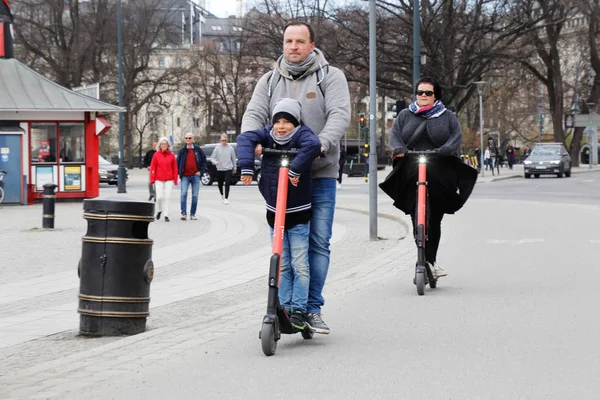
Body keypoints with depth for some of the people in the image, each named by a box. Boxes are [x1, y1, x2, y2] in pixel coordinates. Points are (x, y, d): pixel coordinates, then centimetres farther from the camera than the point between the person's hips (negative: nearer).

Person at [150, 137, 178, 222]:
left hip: (169, 179, 1)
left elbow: (175, 168, 6)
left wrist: (175, 180, 2)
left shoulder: (171, 155, 4)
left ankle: (166, 215, 3)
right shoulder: (156, 155, 1)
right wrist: (152, 180, -5)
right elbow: (152, 168, 1)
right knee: (159, 197, -6)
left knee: (167, 197, -3)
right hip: (159, 179, -1)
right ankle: (160, 210, 22)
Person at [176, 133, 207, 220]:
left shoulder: (198, 150, 5)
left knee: (195, 195, 4)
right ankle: (184, 213, -16)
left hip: (195, 176, 1)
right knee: (183, 193, -15)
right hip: (185, 176, -1)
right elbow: (178, 163, 9)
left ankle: (192, 214, 11)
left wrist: (201, 171, -2)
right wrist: (178, 174, 0)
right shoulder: (182, 151, 6)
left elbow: (204, 160, 8)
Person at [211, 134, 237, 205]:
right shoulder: (217, 148, 0)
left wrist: (234, 168, 15)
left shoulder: (230, 148, 1)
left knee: (227, 184, -13)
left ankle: (226, 198, -11)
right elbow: (213, 158, 1)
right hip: (219, 169, 1)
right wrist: (215, 162, -21)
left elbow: (233, 159, 11)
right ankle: (222, 195, 39)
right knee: (220, 184, 13)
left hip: (228, 169, -1)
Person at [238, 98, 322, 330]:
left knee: (299, 265, -2)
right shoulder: (268, 135, 0)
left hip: (298, 214, -4)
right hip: (274, 213, 4)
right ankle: (284, 308, 14)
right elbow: (246, 138, -14)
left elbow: (313, 145, -31)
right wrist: (246, 166, -27)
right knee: (281, 265, 9)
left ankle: (299, 310, 3)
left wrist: (296, 168, -36)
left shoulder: (301, 134, -11)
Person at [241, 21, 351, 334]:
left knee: (318, 243, -3)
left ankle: (312, 308, 2)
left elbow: (339, 114, -10)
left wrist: (322, 143, -29)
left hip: (320, 174, -2)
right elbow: (254, 114, 2)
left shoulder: (330, 77, 3)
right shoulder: (270, 81, 13)